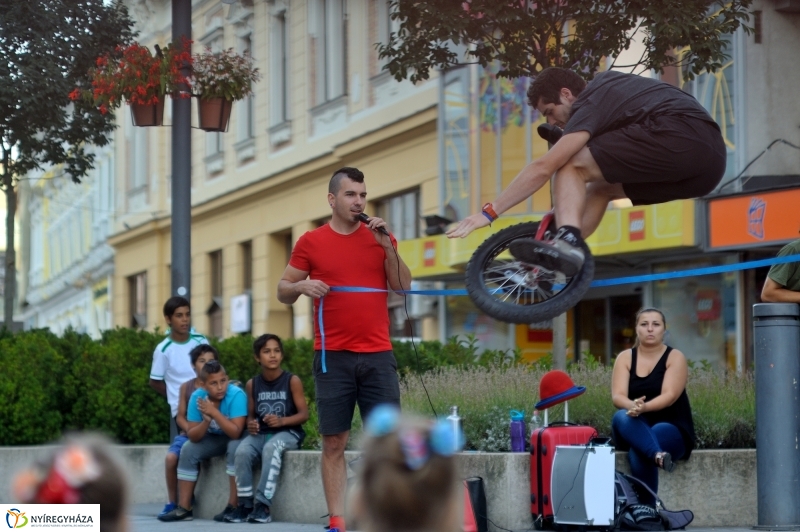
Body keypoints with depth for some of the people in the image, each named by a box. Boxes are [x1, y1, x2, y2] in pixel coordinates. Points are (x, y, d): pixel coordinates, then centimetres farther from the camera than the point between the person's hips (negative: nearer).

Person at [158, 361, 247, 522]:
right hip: (215, 438, 5)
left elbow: (235, 432, -36)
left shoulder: (236, 395, -30)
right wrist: (206, 420, -34)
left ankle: (233, 506, -27)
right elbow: (193, 436, -15)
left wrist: (214, 412, -40)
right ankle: (184, 508, -8)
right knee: (188, 450, -12)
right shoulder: (197, 397, -17)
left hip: (237, 438, -5)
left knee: (235, 447, -34)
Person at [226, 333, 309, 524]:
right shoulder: (252, 384, 8)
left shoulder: (292, 381, -2)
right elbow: (250, 414, 13)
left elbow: (304, 414, -4)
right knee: (242, 452, -28)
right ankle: (245, 504, -20)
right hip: (260, 433, 3)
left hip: (287, 432, -3)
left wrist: (282, 421, -22)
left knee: (271, 449, -37)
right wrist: (250, 424, -11)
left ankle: (263, 505, -36)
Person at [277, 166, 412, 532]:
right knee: (334, 442, -1)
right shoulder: (311, 242, 5)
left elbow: (403, 287, 4)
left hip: (377, 355, 2)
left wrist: (387, 246, -6)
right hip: (333, 356, -1)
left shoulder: (379, 237, 10)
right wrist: (301, 286, -13)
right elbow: (283, 292, 8)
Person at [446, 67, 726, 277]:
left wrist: (488, 212, -4)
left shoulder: (590, 104, 1)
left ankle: (567, 242, -24)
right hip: (712, 159, 10)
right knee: (599, 188, 19)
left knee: (571, 167, -4)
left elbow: (543, 168, -6)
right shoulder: (603, 82, 27)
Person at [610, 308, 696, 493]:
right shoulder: (625, 358, 7)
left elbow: (669, 396, -15)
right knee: (621, 417, -35)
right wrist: (632, 406, -32)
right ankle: (659, 455, -57)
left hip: (671, 429, -3)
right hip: (635, 429, 3)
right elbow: (617, 396, -7)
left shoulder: (675, 357, 0)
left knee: (638, 454, -36)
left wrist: (644, 407, -35)